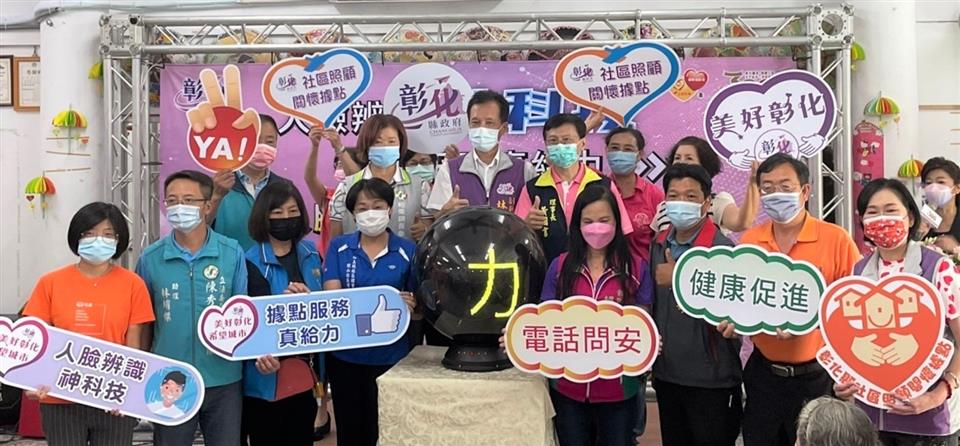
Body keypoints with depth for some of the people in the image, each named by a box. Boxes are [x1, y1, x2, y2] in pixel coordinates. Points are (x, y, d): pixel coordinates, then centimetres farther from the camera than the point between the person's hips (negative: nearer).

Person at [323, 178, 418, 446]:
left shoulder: (408, 251, -1)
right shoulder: (339, 247, 1)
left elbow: (418, 308, 2)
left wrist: (407, 307, -22)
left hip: (391, 355, -1)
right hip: (346, 355, 1)